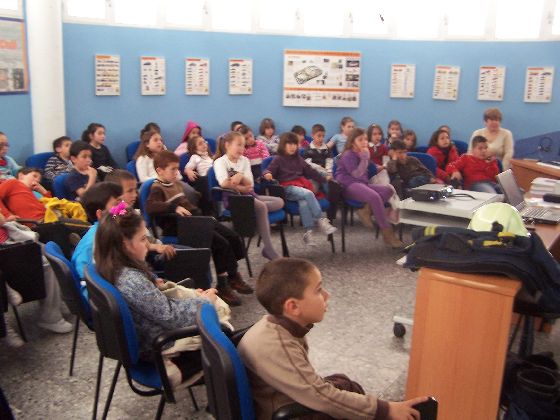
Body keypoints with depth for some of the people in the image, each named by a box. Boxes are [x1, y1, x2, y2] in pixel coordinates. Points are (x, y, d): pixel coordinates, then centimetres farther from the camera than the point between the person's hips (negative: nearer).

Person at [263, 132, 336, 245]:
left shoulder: (298, 159, 24)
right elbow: (269, 170, -3)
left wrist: (324, 179, 26)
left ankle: (308, 232, -32)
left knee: (303, 202, -31)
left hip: (301, 185, 4)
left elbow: (310, 171, 28)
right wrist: (267, 174, -27)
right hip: (287, 188, -4)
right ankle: (321, 220, -27)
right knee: (308, 194, -32)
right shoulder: (278, 159, 8)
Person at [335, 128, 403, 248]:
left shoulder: (363, 153, 19)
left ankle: (366, 210, -21)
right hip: (349, 185, -8)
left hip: (363, 183, 8)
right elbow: (357, 174, -15)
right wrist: (365, 158, -12)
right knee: (374, 196, -34)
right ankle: (387, 233, -29)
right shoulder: (348, 155, -6)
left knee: (388, 190, -16)